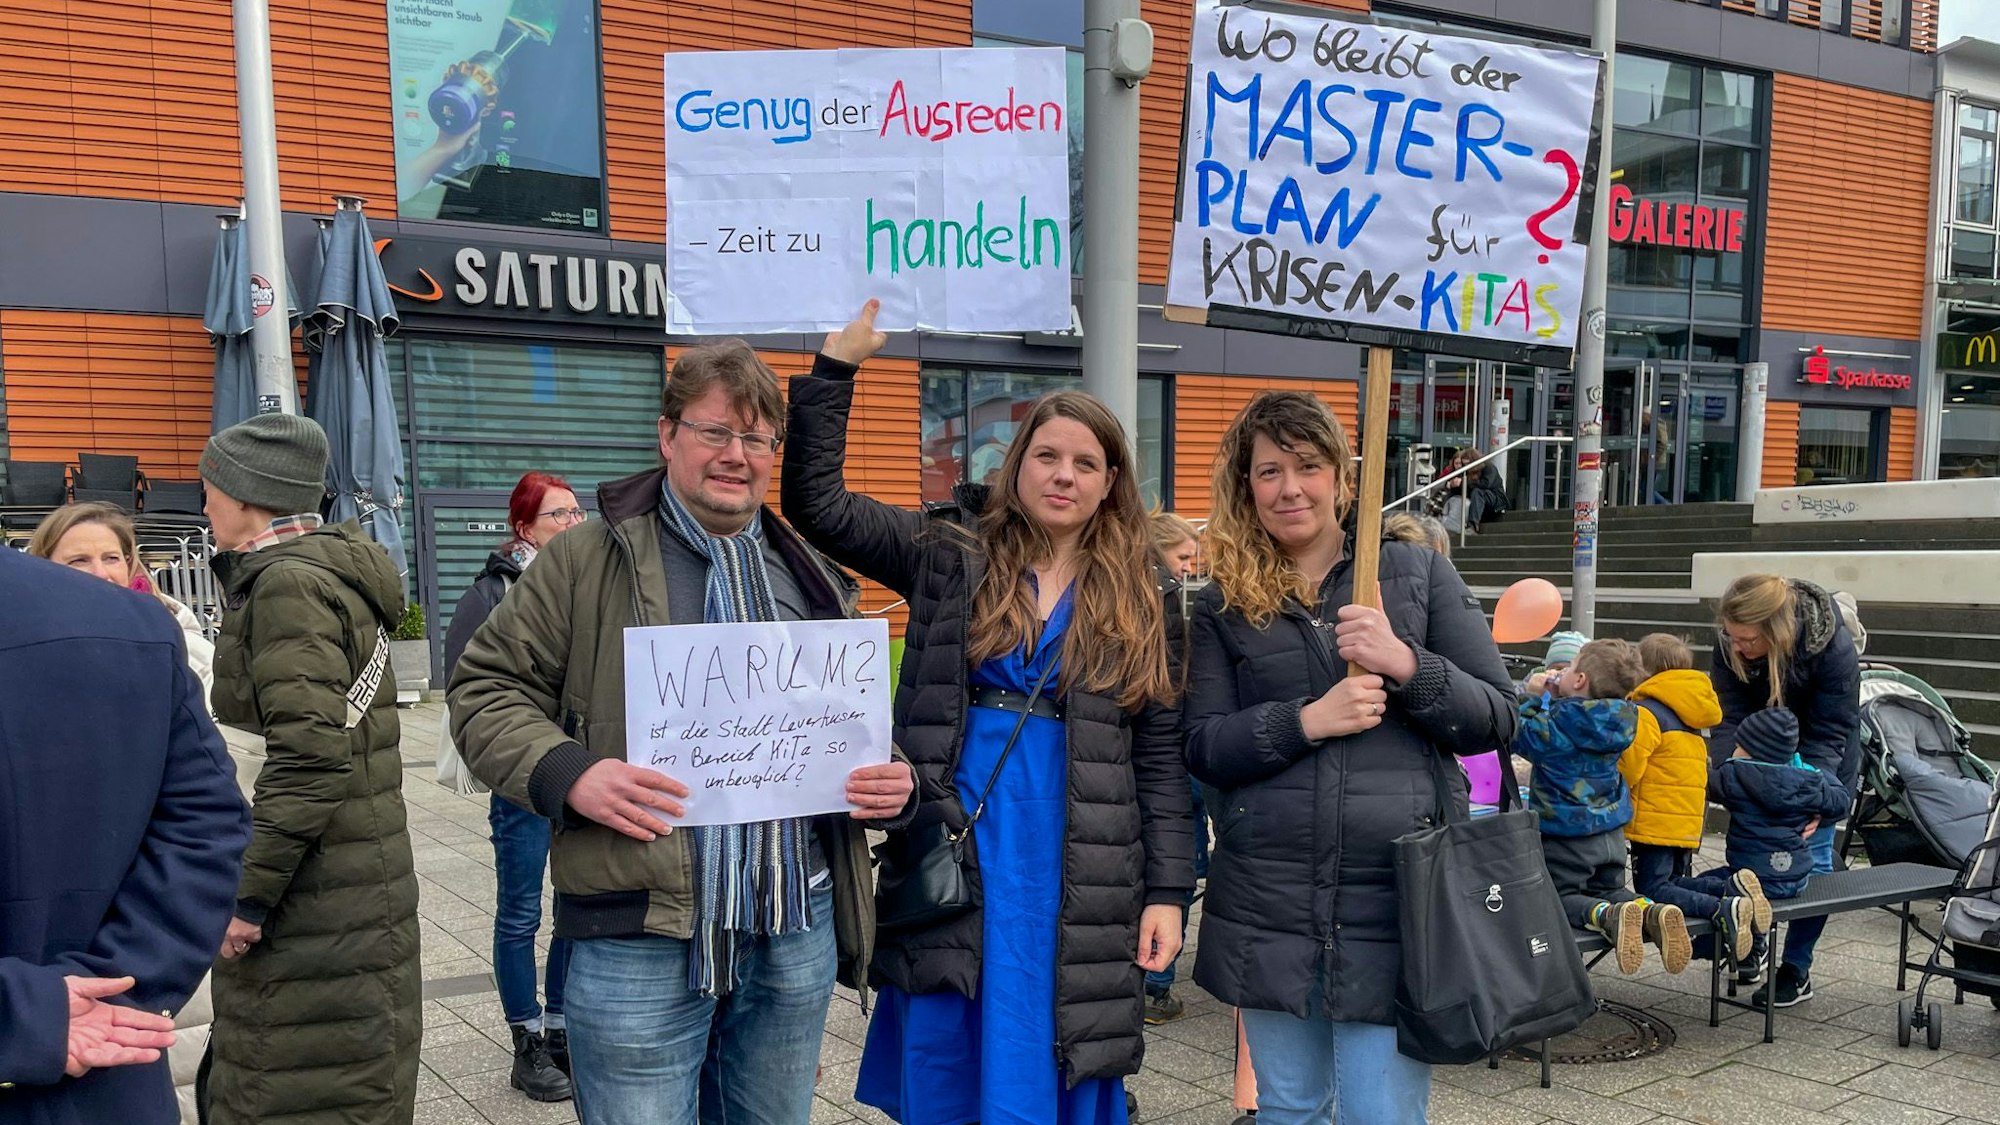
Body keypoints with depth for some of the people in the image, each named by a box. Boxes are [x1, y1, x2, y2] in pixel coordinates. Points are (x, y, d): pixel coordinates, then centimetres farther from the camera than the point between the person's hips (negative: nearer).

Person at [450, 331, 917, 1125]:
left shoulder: (808, 576, 13)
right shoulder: (587, 559, 0)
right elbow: (485, 688, 0)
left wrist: (889, 778, 0)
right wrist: (565, 773, -17)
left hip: (798, 933, 5)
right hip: (641, 939, -4)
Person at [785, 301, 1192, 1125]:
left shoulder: (1146, 600, 5)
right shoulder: (949, 560, 4)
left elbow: (1160, 756, 5)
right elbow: (816, 501, -2)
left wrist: (1167, 891, -1)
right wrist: (837, 367, -9)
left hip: (1077, 881, 0)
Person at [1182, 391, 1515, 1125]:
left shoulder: (1418, 573, 3)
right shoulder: (1223, 604, 5)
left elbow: (1496, 720, 1)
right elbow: (1203, 748, -2)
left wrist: (1408, 664, -17)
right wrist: (1306, 721, -18)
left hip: (1397, 901, -1)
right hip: (1268, 905, 2)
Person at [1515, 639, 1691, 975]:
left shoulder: (1556, 723, -22)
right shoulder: (1621, 720, -2)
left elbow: (1516, 735, -7)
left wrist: (1534, 696, -1)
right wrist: (1555, 698, 11)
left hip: (1565, 835, -6)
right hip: (1612, 834, 6)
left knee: (1561, 896, 7)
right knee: (1611, 890, 24)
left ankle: (1610, 916, -25)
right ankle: (1653, 912, -10)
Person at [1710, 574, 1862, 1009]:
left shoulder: (1834, 648, -34)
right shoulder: (1731, 642, -26)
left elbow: (1828, 734, -29)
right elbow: (1729, 716, -23)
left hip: (1819, 761, -3)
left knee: (1811, 854, -2)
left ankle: (1796, 970, 7)